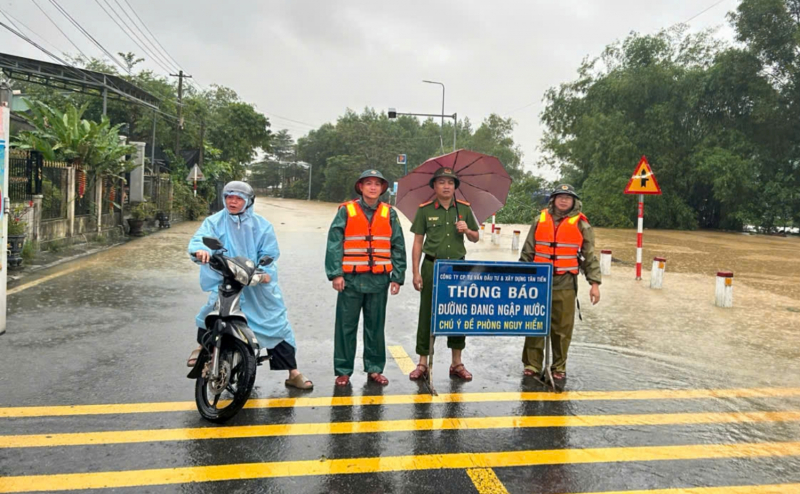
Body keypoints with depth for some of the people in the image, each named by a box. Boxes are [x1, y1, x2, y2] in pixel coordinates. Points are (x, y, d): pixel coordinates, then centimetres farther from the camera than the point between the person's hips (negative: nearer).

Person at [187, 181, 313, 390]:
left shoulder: (261, 225, 5)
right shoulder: (214, 222, 4)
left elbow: (270, 253, -1)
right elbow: (200, 237, -13)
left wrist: (265, 271, -20)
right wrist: (200, 249, -37)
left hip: (257, 284, 1)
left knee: (277, 324, 1)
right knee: (211, 311, -24)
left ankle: (294, 374, 10)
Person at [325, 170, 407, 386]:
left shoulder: (389, 214, 9)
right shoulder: (346, 211, 2)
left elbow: (398, 247, 9)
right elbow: (334, 244, -2)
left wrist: (397, 277, 2)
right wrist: (336, 274, -10)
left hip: (379, 279, 2)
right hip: (351, 279, -2)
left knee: (376, 327, 11)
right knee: (346, 326, 4)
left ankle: (375, 368, 23)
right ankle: (343, 371, 15)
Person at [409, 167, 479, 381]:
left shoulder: (464, 209, 7)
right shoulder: (425, 210, 0)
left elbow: (475, 238, 14)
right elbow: (418, 242, 0)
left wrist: (466, 230, -9)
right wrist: (416, 272, -6)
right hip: (432, 266, -2)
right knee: (427, 314, 3)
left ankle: (457, 363, 20)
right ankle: (423, 363, 13)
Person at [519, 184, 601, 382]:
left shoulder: (581, 224, 4)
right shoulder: (540, 220, 10)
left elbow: (590, 256, 5)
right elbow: (527, 252, 14)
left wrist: (594, 283, -1)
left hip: (565, 284, -1)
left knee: (562, 327, 3)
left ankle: (559, 367, 17)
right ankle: (532, 364, 15)